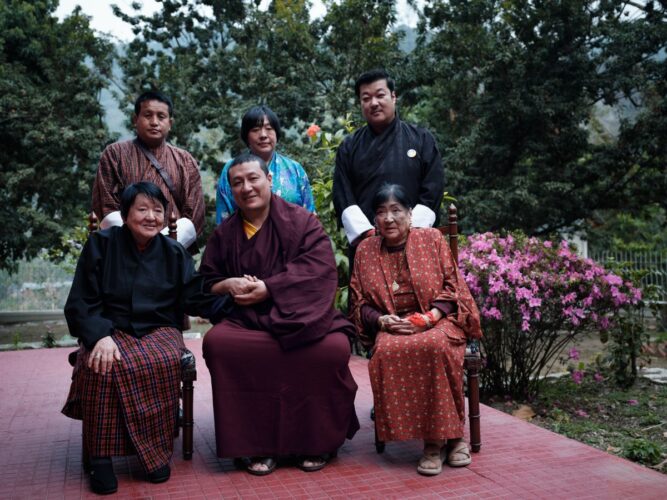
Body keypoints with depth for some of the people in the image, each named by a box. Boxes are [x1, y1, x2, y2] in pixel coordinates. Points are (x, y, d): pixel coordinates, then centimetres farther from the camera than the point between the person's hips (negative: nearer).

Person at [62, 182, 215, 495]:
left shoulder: (174, 253, 6)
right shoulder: (101, 245, 0)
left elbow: (198, 299, 0)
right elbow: (80, 302, -3)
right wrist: (100, 336, -22)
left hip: (158, 330, 1)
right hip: (110, 330, -1)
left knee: (165, 362, -32)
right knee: (103, 366, -34)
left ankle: (157, 451, -16)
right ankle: (100, 456, -21)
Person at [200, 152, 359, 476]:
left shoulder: (300, 221, 4)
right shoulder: (224, 233, 15)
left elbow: (318, 269, -9)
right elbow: (207, 282, 17)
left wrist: (267, 288, -17)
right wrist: (229, 284, -7)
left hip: (300, 316, -2)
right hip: (246, 320, 3)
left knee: (334, 348, -32)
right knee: (217, 343, -29)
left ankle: (316, 442, -4)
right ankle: (256, 444, -15)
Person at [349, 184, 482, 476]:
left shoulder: (431, 238, 6)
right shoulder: (365, 250, 10)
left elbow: (451, 285, 3)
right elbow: (359, 303, 10)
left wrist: (430, 316, -14)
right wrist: (382, 321, -11)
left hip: (436, 321, -1)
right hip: (391, 327, 2)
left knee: (436, 346, -37)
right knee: (387, 352, -34)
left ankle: (450, 433, -17)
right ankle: (434, 439, -22)